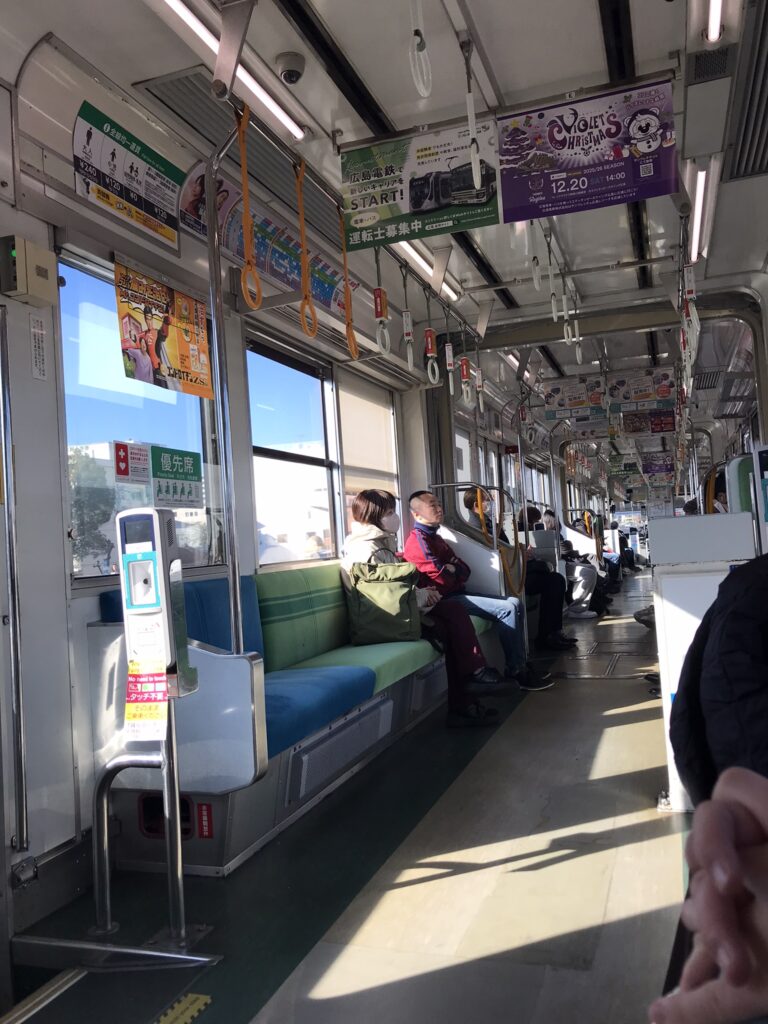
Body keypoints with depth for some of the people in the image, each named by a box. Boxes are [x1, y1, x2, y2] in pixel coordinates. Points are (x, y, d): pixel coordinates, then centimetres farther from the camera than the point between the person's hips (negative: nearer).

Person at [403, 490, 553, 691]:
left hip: (456, 593, 10)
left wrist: (452, 569, -9)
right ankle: (516, 672, -11)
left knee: (514, 603, 4)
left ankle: (521, 664, 4)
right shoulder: (418, 540, -12)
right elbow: (440, 579, -20)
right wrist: (455, 571, 2)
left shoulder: (435, 538, 20)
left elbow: (465, 570, 14)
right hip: (444, 600, -10)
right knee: (507, 609, -18)